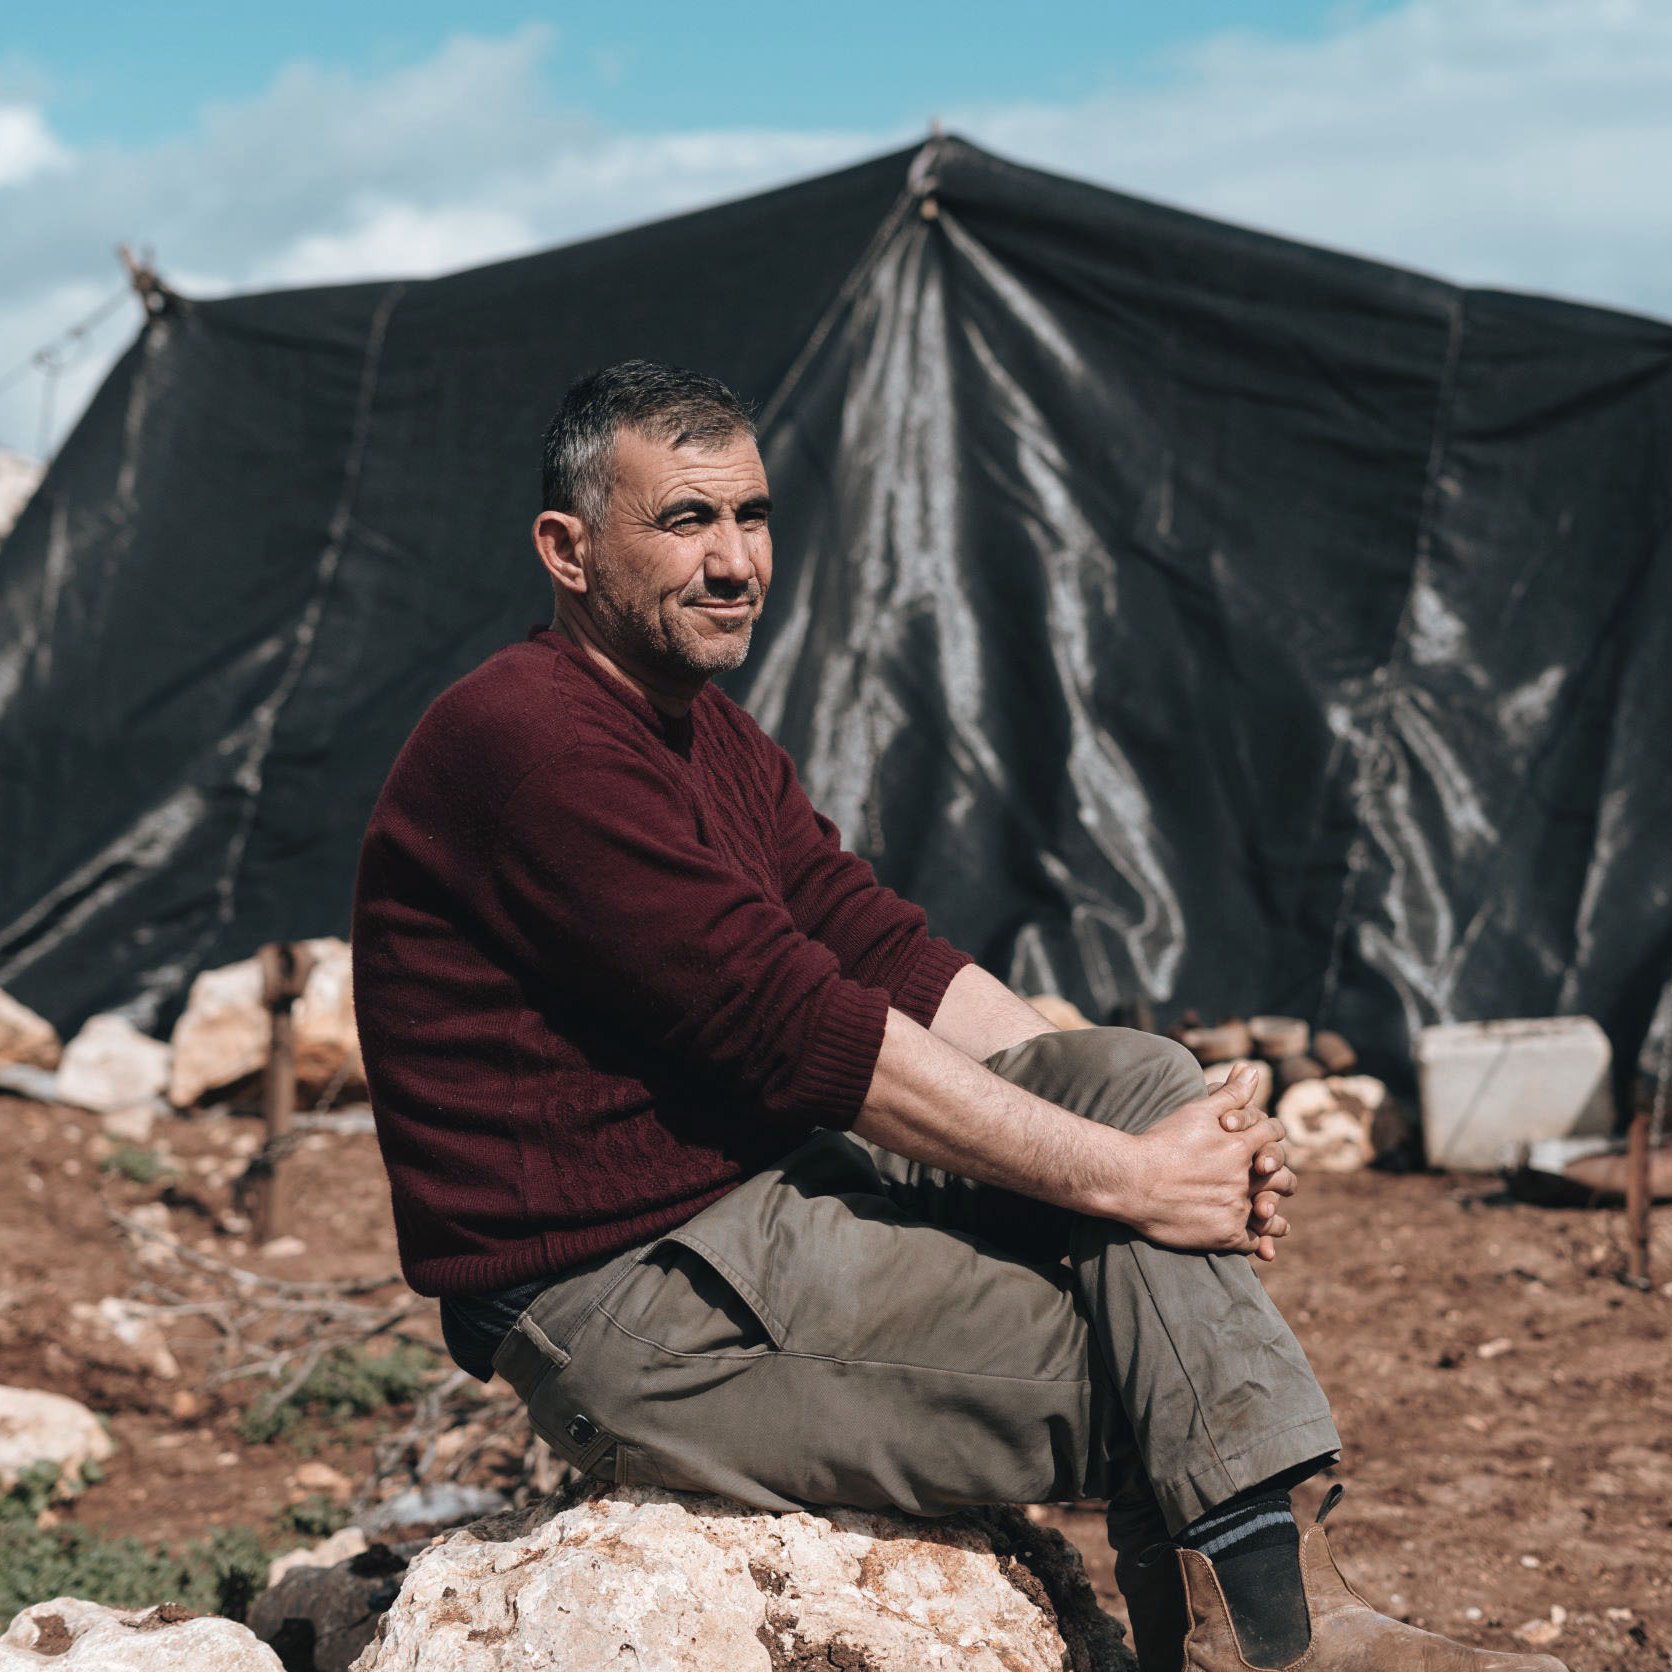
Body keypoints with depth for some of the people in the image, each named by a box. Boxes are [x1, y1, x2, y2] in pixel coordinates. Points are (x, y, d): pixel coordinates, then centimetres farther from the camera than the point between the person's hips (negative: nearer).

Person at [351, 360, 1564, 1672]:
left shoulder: (711, 735, 16)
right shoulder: (529, 740, -18)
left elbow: (892, 957, 8)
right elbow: (796, 1031, -23)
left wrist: (1158, 1119, -6)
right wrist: (1120, 1178, -21)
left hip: (755, 1194, 9)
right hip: (619, 1306, -9)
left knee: (1135, 1074, -5)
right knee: (1142, 1362, -13)